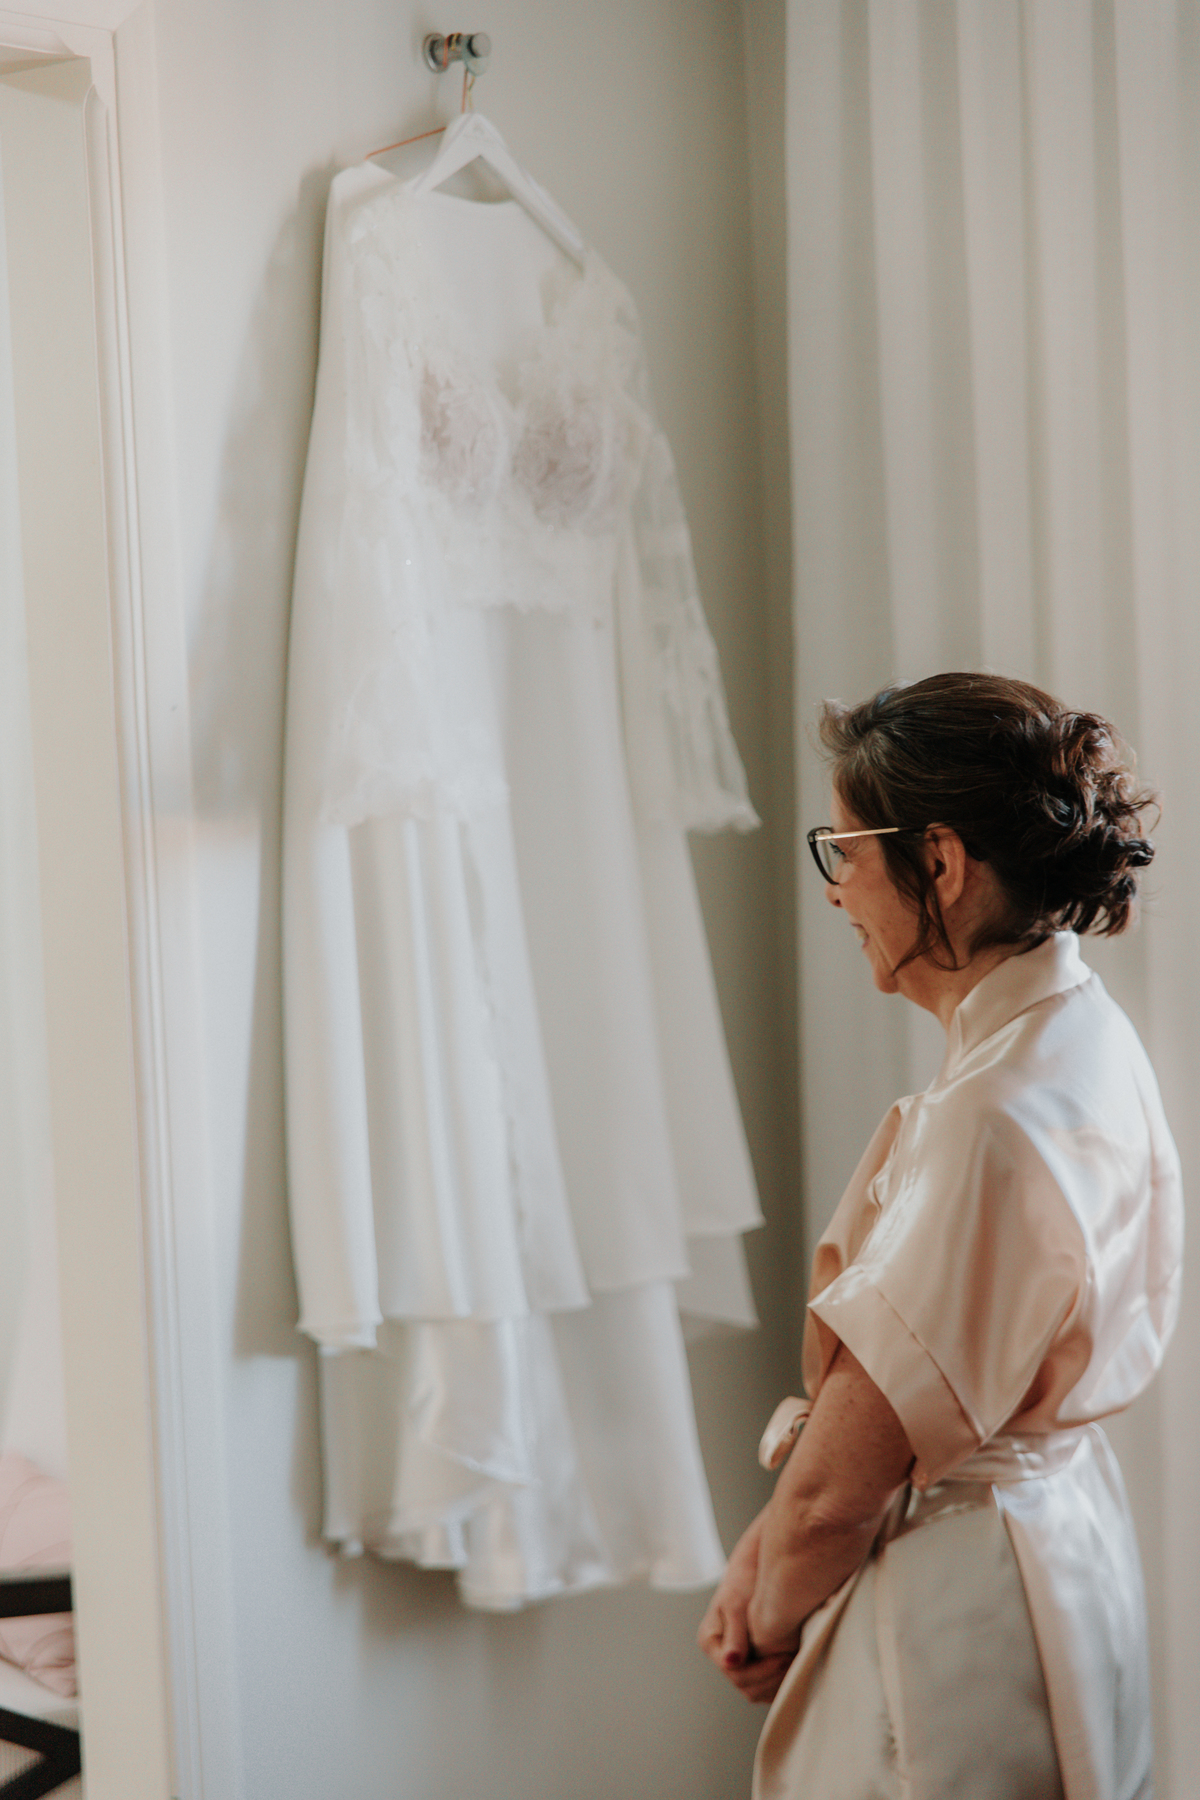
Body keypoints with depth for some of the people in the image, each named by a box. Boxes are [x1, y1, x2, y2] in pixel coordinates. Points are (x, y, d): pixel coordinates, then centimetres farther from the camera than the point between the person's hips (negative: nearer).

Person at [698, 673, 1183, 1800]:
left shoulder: (1001, 1116, -27)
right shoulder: (1076, 1035, 5)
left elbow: (842, 1481, -22)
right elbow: (872, 1366, 7)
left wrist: (773, 1624, -4)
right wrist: (764, 1551, 2)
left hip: (965, 1610, -9)